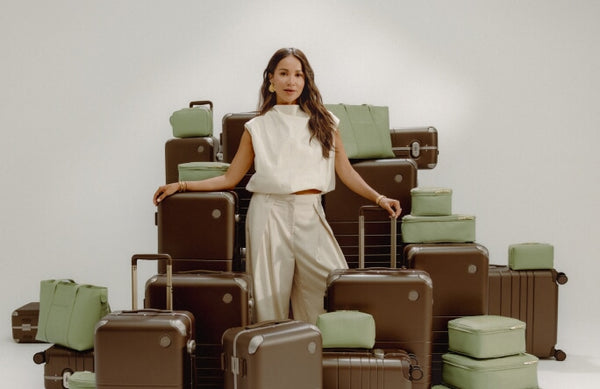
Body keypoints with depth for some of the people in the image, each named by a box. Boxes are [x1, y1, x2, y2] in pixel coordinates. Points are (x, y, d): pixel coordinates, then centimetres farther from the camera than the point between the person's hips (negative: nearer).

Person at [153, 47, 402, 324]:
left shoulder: (323, 122, 13)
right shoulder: (258, 127, 10)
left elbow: (346, 171, 11)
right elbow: (230, 178, 10)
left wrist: (378, 198, -1)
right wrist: (180, 186, 2)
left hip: (310, 216, 1)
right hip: (270, 215, -1)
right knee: (272, 294, -2)